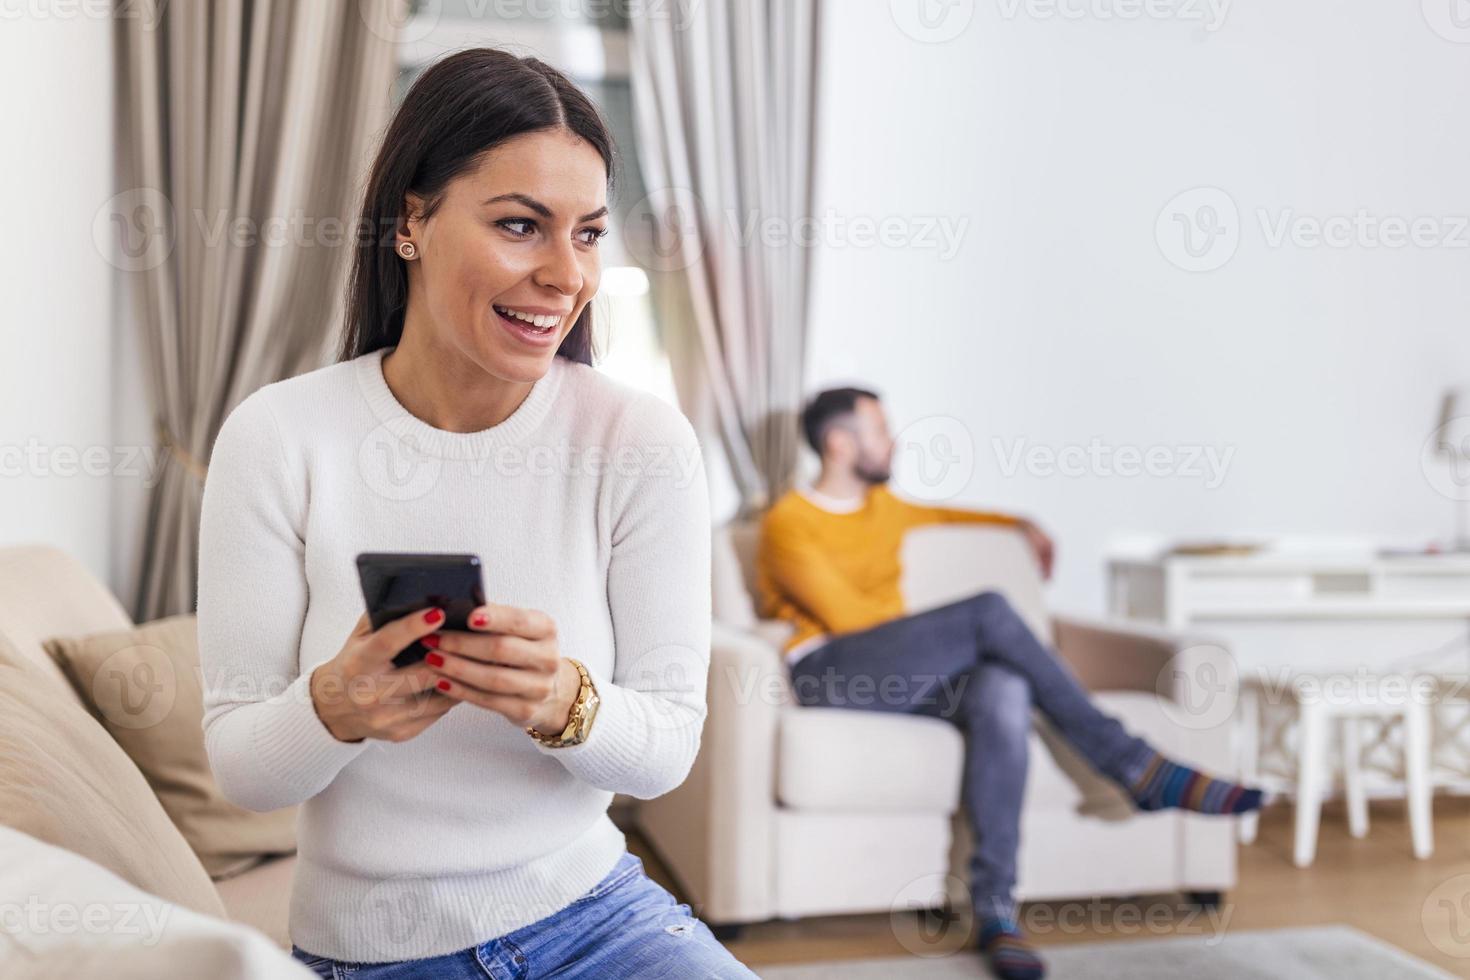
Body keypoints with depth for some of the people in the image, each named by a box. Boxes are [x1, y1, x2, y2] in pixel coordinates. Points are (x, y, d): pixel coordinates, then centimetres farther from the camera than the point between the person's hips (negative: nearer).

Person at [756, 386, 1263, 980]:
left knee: (1003, 693, -32)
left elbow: (939, 514, 47)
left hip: (909, 673, 6)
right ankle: (1134, 767, -22)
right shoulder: (788, 524, -2)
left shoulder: (884, 505, 23)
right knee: (990, 611, -29)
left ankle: (995, 908, -34)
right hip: (832, 670, -6)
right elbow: (847, 616, -11)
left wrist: (1019, 524, 47)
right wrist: (956, 633, -6)